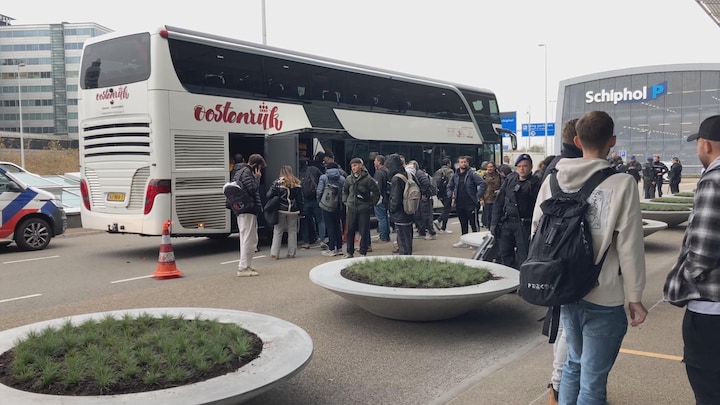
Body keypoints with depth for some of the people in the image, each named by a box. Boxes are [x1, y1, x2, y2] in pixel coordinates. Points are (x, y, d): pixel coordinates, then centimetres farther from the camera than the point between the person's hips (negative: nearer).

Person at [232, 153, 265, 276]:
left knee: (246, 239, 17)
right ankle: (243, 268, -6)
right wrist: (257, 178, -7)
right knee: (249, 239, -8)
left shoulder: (239, 171, 20)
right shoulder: (246, 172, -11)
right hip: (248, 211, -11)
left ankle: (246, 266, 25)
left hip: (241, 210, 11)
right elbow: (252, 189, -19)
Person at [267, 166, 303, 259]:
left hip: (280, 210, -2)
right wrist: (300, 211, 10)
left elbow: (269, 195, -10)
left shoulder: (277, 183, -5)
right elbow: (300, 199, 5)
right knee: (292, 231, 9)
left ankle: (274, 254, 2)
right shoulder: (297, 184, 2)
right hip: (293, 211, 2)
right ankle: (291, 253, 11)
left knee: (277, 232, 5)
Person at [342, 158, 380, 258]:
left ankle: (363, 252, 12)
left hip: (364, 209, -4)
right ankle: (350, 252, 19)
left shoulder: (368, 179, -7)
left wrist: (371, 204, -2)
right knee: (349, 231, 7)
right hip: (351, 209, 4)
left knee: (364, 232, 1)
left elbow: (376, 192, -1)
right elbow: (344, 190, 22)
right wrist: (345, 201, 12)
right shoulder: (349, 179, 5)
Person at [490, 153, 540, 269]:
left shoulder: (535, 183, -4)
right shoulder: (510, 180, 9)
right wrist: (494, 223, 7)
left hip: (523, 224, -5)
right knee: (504, 254, 10)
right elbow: (499, 202, 12)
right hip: (506, 223, 5)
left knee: (523, 257, -5)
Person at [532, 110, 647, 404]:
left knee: (574, 362, 25)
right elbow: (630, 247, -12)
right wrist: (634, 297, -1)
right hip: (604, 298, -5)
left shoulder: (553, 180, 0)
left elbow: (537, 233, 5)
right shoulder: (622, 183, -13)